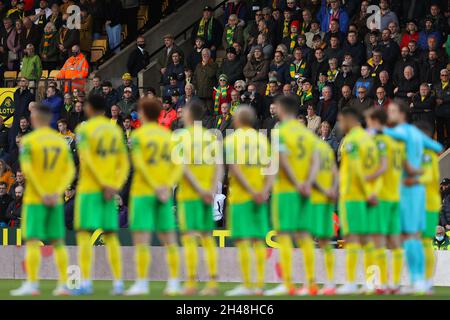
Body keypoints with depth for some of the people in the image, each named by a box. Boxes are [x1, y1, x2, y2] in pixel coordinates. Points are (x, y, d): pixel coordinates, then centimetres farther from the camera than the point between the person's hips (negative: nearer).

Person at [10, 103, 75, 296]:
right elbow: (70, 171, 3)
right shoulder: (61, 141, 10)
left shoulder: (29, 140, -5)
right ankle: (63, 284, 5)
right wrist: (57, 192, -3)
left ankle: (32, 284, -10)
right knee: (57, 242, 7)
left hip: (34, 199, -4)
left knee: (33, 240, -4)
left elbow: (26, 169, -15)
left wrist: (42, 193, -13)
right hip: (56, 200, 4)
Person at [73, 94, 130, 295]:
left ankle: (85, 282, -12)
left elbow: (87, 160, -16)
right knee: (110, 235, 9)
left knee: (84, 233, -4)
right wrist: (114, 186, -2)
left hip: (88, 189, -5)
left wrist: (104, 184, -15)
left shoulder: (84, 129, -5)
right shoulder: (116, 130, 12)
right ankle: (118, 282, 5)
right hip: (109, 190, 5)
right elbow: (124, 163, 7)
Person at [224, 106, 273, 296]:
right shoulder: (261, 138, 11)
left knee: (242, 239, -5)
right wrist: (265, 190, -6)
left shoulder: (232, 139, -3)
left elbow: (235, 169, -12)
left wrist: (251, 192, -14)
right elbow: (269, 167, 2)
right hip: (260, 197, 5)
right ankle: (260, 284, 5)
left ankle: (246, 285, -10)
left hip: (239, 195, -5)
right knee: (258, 240, 7)